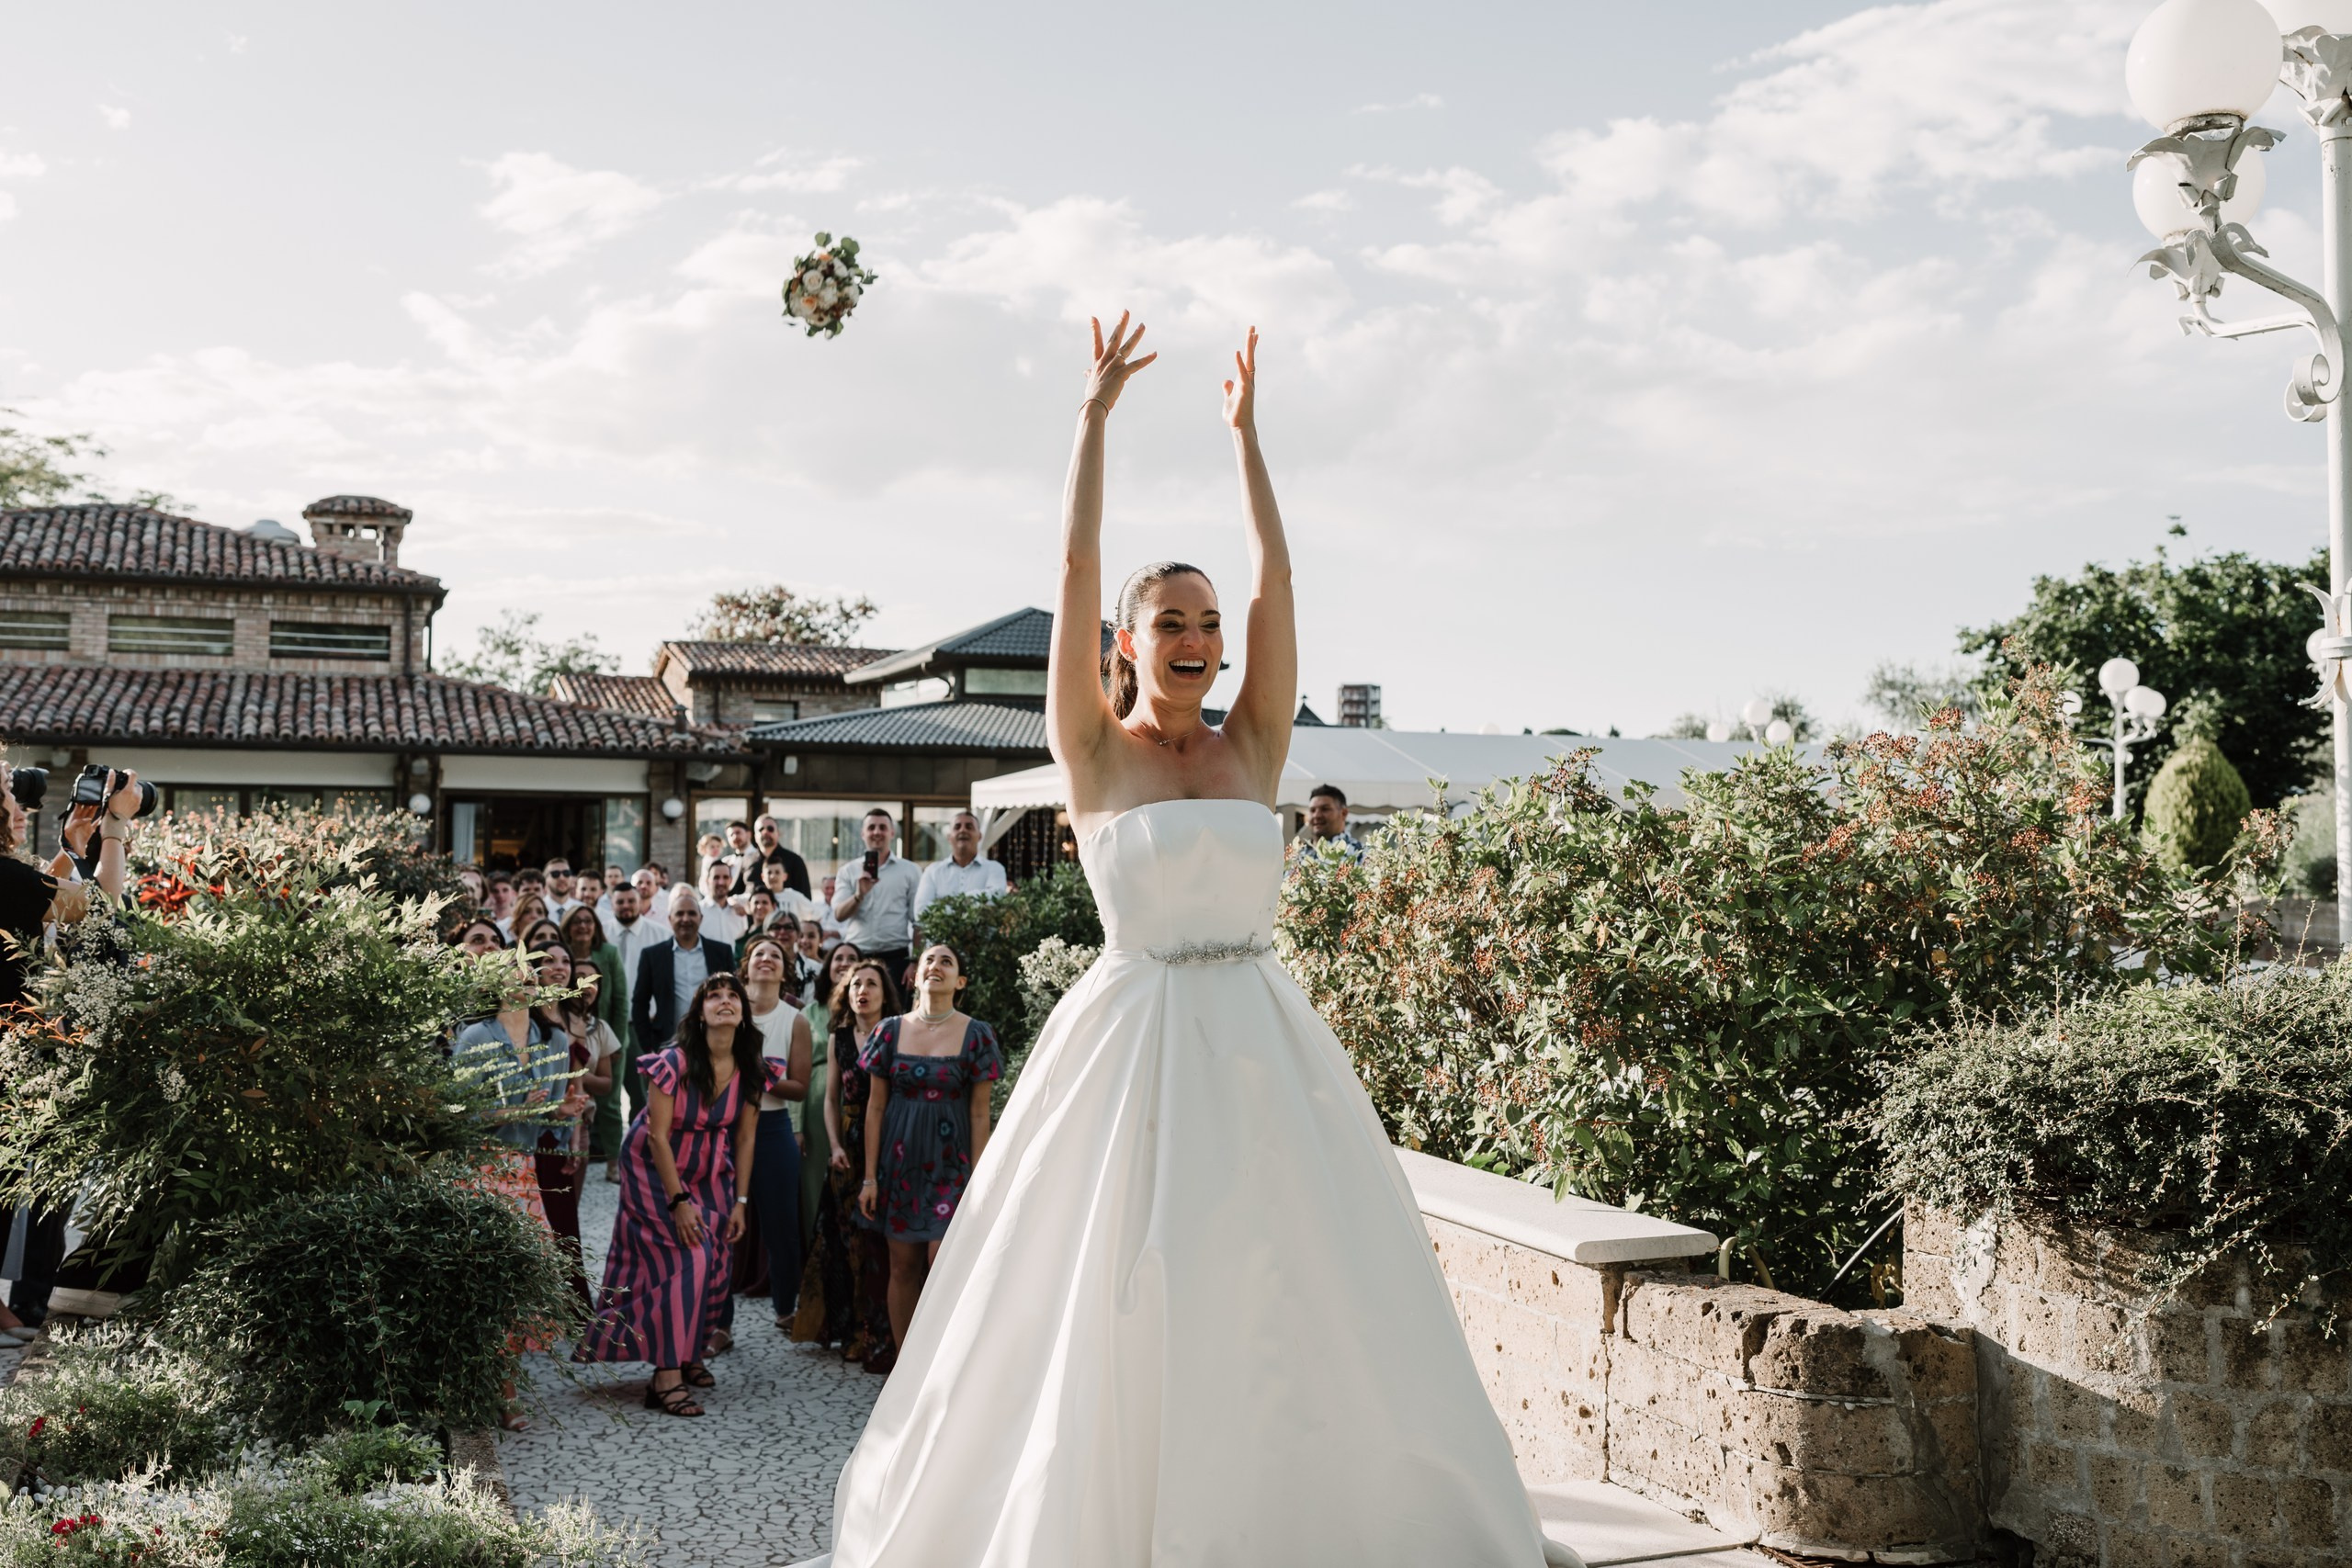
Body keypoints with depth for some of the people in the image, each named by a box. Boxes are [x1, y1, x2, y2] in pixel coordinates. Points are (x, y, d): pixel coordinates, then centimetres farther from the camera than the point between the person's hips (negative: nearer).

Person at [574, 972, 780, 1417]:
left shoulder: (750, 1070, -8)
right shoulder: (675, 1063, -22)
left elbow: (745, 1138, -1)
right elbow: (658, 1135, -19)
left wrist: (739, 1202, -2)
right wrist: (678, 1202, -19)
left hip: (710, 1174, 5)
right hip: (657, 1169, -5)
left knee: (715, 1267, -1)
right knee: (687, 1261, -17)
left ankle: (689, 1355, 20)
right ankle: (667, 1376, -15)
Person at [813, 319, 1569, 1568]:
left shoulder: (1252, 748, 8)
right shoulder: (1095, 752, 0)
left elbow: (1277, 580, 7)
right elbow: (1075, 567, -4)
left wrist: (1245, 432, 12)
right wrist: (1096, 414, 0)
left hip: (1264, 1044, 4)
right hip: (1135, 1040, -3)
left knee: (1299, 1290, 6)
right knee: (1116, 1300, 1)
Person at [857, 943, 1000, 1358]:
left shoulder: (975, 1035, -2)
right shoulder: (891, 1031, 3)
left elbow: (980, 1114, -3)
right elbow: (875, 1107, 5)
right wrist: (870, 1177, 1)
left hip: (950, 1163, -2)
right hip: (900, 1163, 2)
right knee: (903, 1266, 5)